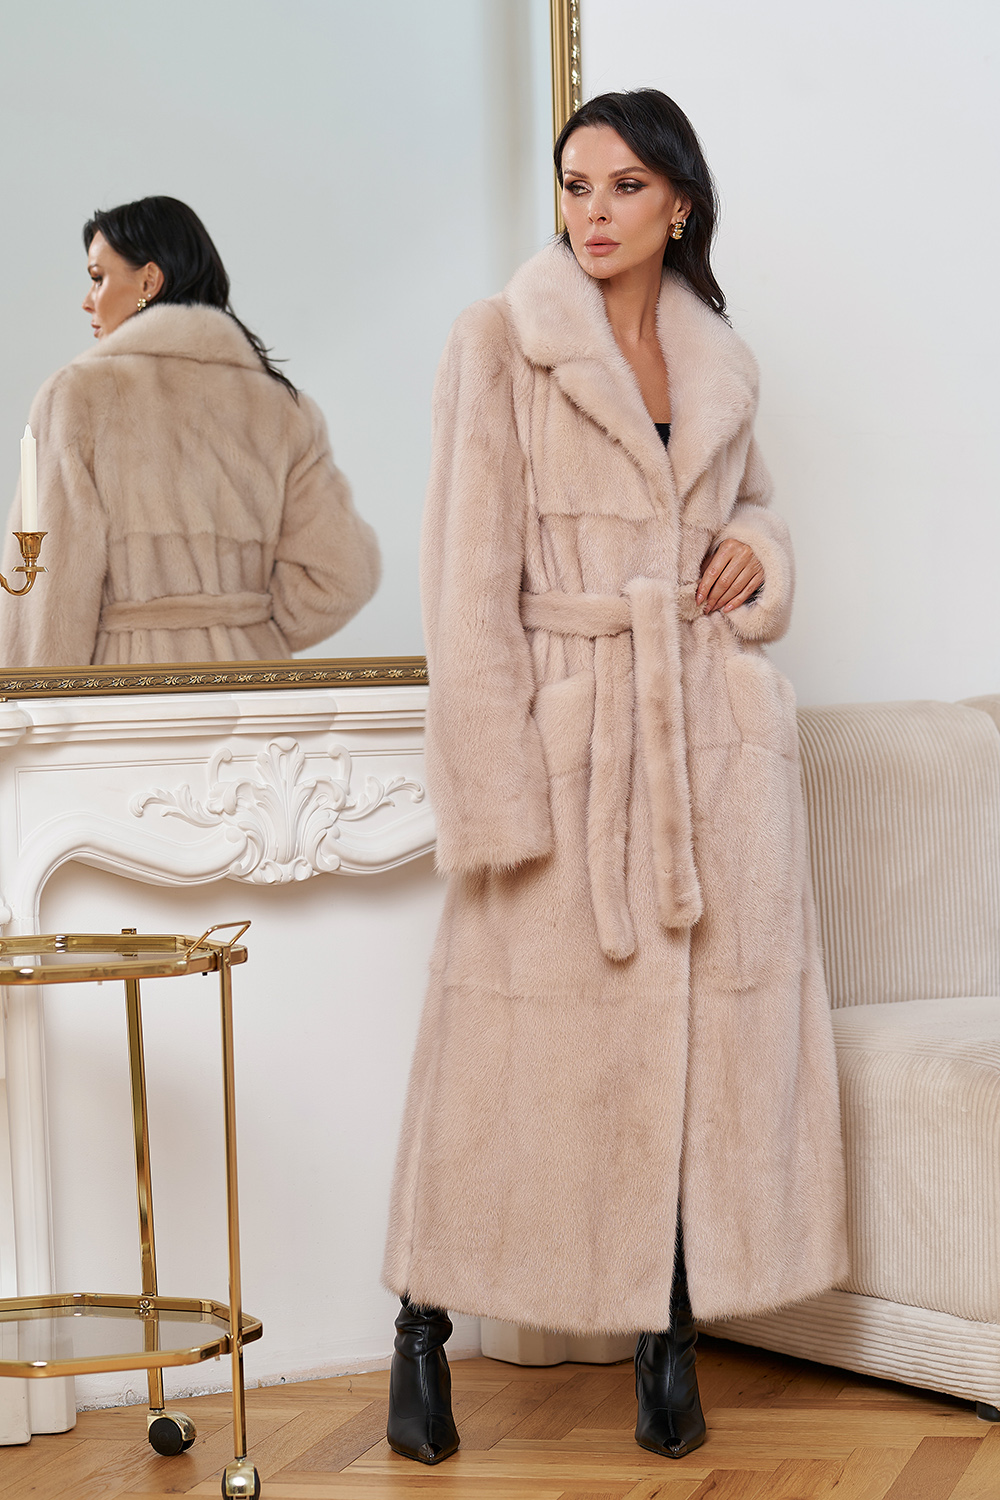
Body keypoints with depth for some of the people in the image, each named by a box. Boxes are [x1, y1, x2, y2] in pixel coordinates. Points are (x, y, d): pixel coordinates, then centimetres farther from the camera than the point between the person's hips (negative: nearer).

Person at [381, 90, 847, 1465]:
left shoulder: (721, 362, 12)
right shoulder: (501, 342, -3)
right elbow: (470, 582, -8)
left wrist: (759, 550, 3)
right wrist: (496, 792, -14)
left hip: (719, 733, 4)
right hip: (569, 727, -4)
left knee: (714, 1026, 2)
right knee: (531, 1038, -1)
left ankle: (671, 1332, 15)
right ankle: (424, 1325, 15)